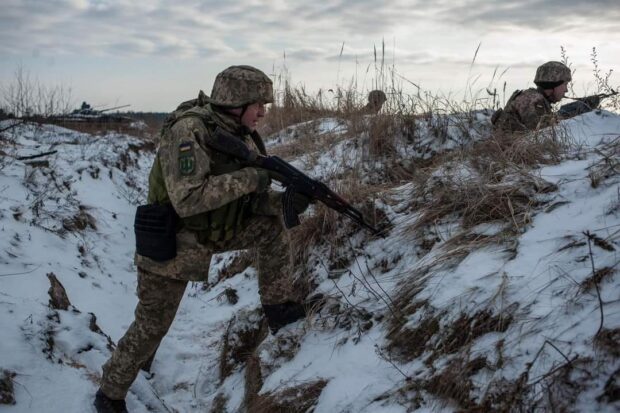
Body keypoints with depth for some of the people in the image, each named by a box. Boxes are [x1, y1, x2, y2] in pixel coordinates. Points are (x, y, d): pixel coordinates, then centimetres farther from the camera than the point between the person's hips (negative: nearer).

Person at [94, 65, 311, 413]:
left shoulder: (242, 136, -3)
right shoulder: (188, 131, -27)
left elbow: (250, 201, 2)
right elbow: (186, 199, -38)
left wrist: (286, 201, -18)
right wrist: (248, 178, -34)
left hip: (214, 231, 7)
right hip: (170, 243, -7)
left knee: (270, 222, -4)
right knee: (152, 326, 6)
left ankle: (280, 304, 7)